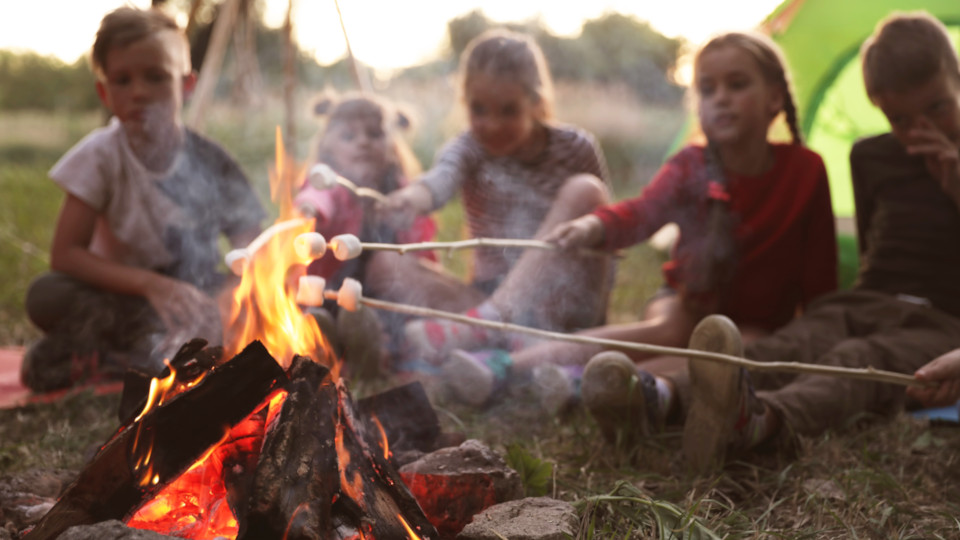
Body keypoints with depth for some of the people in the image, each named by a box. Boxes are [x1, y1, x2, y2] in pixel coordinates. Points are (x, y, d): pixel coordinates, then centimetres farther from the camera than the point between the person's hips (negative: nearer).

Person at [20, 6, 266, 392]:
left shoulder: (211, 163, -6)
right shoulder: (101, 155, -8)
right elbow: (64, 255, -14)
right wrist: (150, 284, -27)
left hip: (196, 304, 1)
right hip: (125, 299, -1)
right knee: (45, 295, -31)